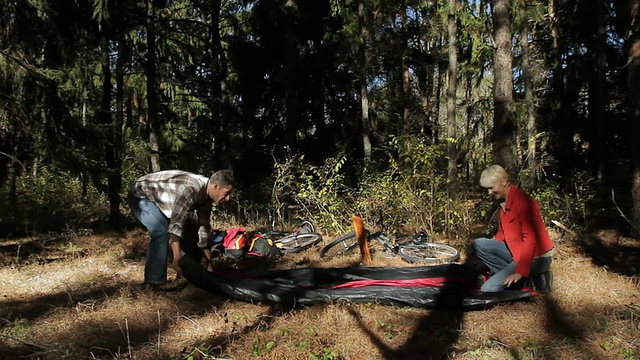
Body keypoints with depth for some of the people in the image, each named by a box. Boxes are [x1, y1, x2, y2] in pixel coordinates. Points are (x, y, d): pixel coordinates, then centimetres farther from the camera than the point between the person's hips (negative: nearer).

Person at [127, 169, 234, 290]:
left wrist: (208, 257, 1)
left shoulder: (206, 193, -7)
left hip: (161, 200, 9)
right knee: (161, 231, -28)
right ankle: (154, 282, -22)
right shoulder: (191, 189, -37)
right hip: (141, 195, -9)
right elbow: (176, 224, -40)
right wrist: (177, 258, -43)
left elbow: (204, 225, 0)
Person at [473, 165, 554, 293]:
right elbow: (502, 232, 16)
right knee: (479, 244, -6)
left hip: (536, 257, -9)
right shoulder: (503, 202, 7)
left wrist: (520, 272, -27)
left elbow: (530, 240, -25)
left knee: (488, 289, -18)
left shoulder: (523, 201, -22)